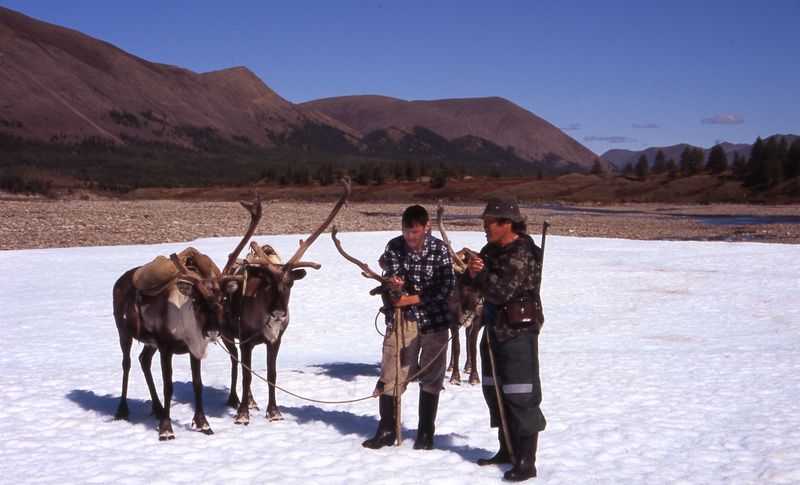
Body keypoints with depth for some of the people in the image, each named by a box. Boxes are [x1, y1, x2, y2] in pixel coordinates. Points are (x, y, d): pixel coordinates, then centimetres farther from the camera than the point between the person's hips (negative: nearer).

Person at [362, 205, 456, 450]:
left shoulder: (439, 249, -8)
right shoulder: (394, 246, -3)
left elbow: (447, 285, -12)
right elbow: (391, 275, -9)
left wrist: (415, 298, -17)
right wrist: (394, 284, -33)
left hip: (434, 319, -1)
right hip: (402, 319, 1)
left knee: (431, 377, 6)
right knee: (391, 374, -1)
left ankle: (426, 433, 18)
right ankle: (387, 430, 12)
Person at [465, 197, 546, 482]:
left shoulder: (522, 253, -18)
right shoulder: (491, 249, 10)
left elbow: (502, 290, -27)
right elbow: (475, 284, 14)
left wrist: (480, 275, -10)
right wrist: (472, 273, -9)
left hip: (518, 332, -10)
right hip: (494, 329, 10)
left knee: (521, 396, -7)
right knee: (494, 391, 17)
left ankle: (526, 462, -2)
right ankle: (508, 450, 30)